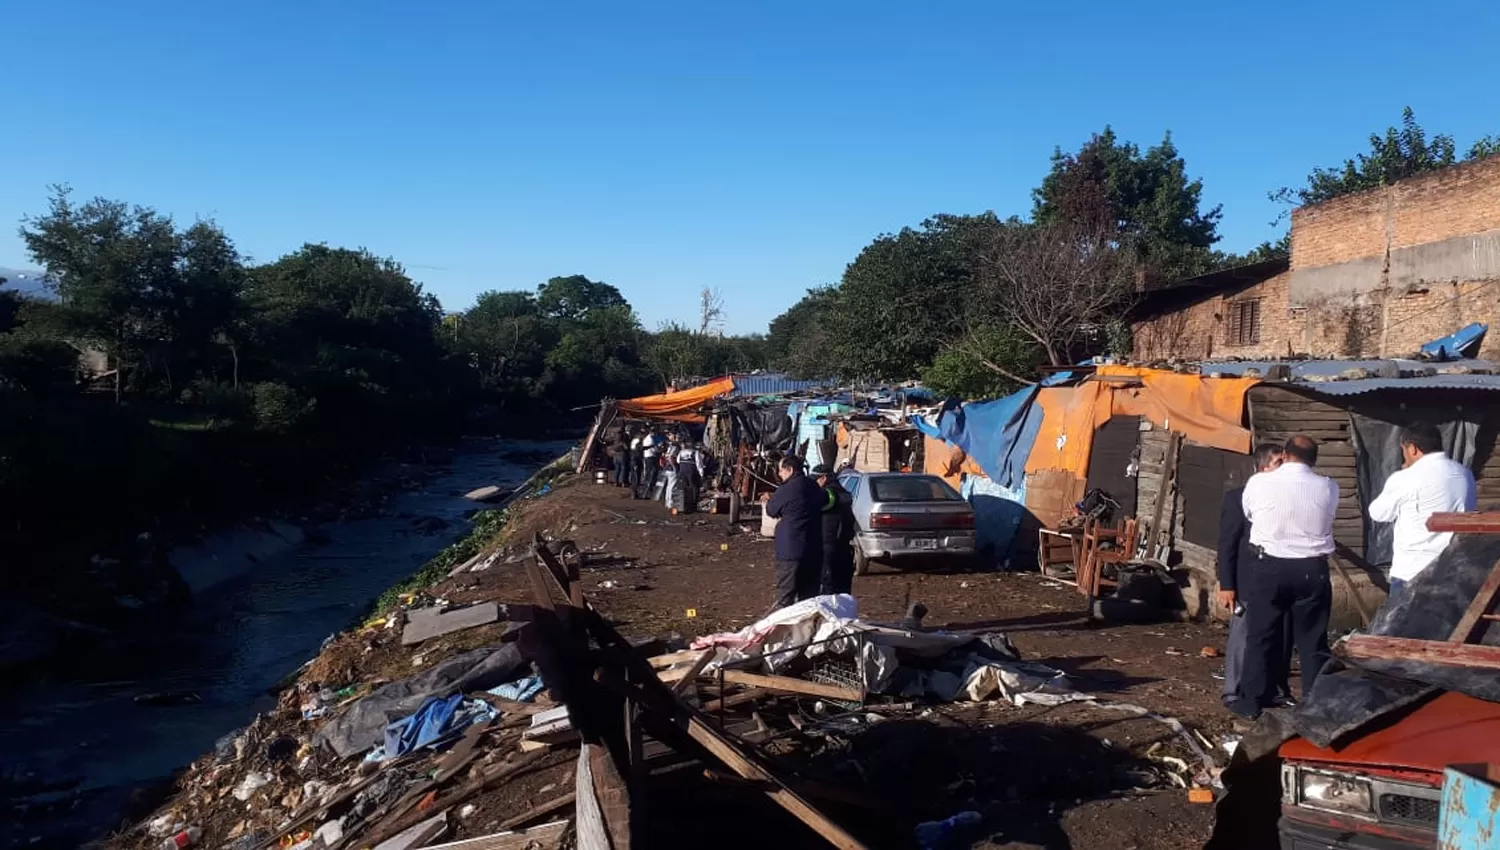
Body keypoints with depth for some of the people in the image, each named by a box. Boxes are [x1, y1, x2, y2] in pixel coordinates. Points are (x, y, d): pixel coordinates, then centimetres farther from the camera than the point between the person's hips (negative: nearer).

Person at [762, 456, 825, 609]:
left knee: (785, 596, 1)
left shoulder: (787, 489, -15)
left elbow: (771, 510, 0)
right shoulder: (814, 487, 8)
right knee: (809, 593, 14)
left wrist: (770, 500, 20)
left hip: (791, 550, -7)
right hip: (814, 549, 7)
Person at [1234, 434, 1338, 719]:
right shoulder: (1329, 488, -2)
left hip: (1268, 568, -1)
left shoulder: (1258, 483, -6)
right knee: (1313, 640, 10)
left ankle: (1252, 702, 15)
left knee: (1261, 637, 9)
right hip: (1313, 570, 1)